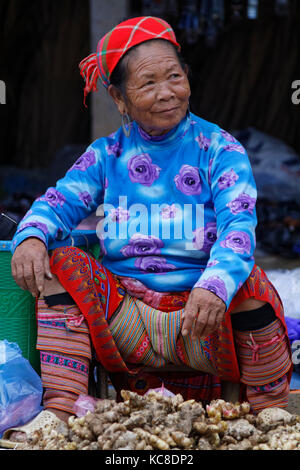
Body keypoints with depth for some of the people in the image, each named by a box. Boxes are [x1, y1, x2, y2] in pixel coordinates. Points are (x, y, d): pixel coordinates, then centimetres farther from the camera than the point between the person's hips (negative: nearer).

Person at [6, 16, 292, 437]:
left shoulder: (219, 150, -1)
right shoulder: (107, 155, 9)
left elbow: (238, 225, -16)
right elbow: (59, 203, 0)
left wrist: (215, 286, -37)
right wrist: (31, 237, -26)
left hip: (200, 330, -3)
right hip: (124, 320, 3)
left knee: (247, 279, -31)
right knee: (62, 264, -16)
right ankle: (60, 414, -21)